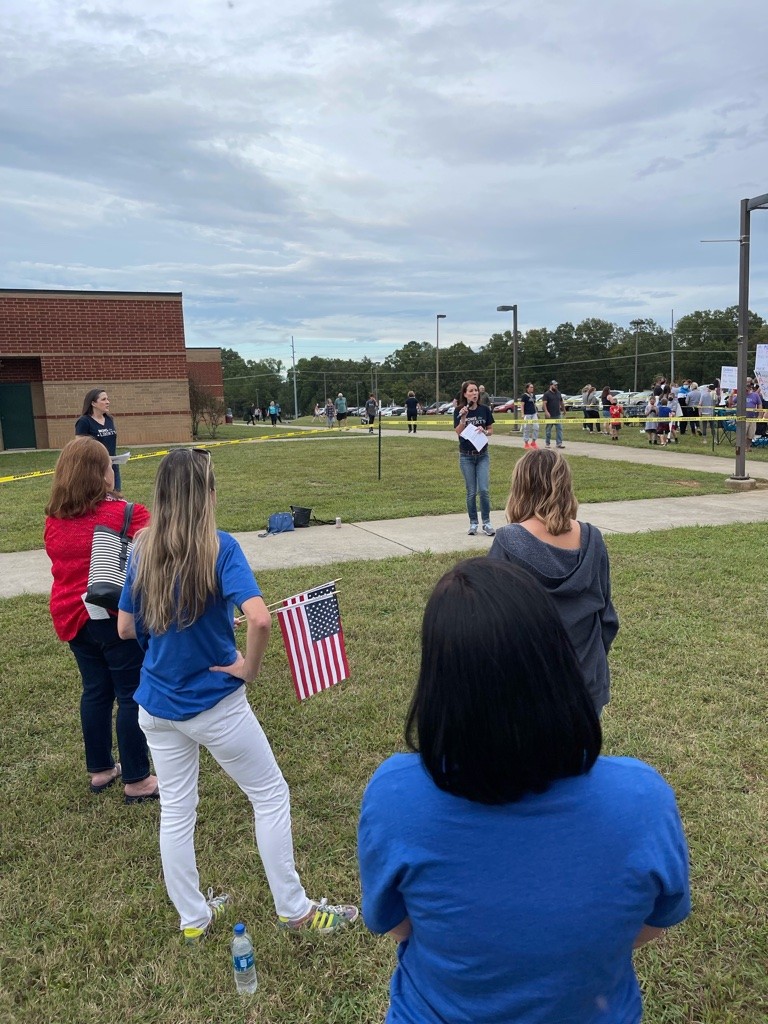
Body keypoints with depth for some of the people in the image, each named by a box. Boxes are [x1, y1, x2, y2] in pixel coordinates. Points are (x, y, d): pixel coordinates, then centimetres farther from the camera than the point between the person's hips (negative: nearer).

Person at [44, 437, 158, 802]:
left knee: (95, 690, 19)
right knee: (133, 696, 5)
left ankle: (100, 769, 33)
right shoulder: (126, 514, -17)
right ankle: (136, 781, 14)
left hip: (72, 616, 7)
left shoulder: (54, 520, 3)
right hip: (116, 617, -6)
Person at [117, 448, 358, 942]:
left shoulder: (143, 551, -4)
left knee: (175, 810, 18)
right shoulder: (220, 548, -20)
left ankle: (194, 918, 36)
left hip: (157, 705, 6)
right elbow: (261, 619, -32)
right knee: (271, 796, 13)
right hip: (215, 704, -5)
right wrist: (249, 667, -16)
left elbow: (125, 627, 4)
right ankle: (295, 910, 26)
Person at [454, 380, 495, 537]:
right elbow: (458, 432, -12)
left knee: (484, 490, -8)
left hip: (483, 455, 1)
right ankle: (473, 523, 16)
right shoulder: (459, 411, -5)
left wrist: (484, 431, -13)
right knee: (471, 492, 4)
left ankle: (486, 523, 4)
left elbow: (491, 430, 8)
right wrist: (463, 418, -26)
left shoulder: (485, 410, 0)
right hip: (466, 456, -1)